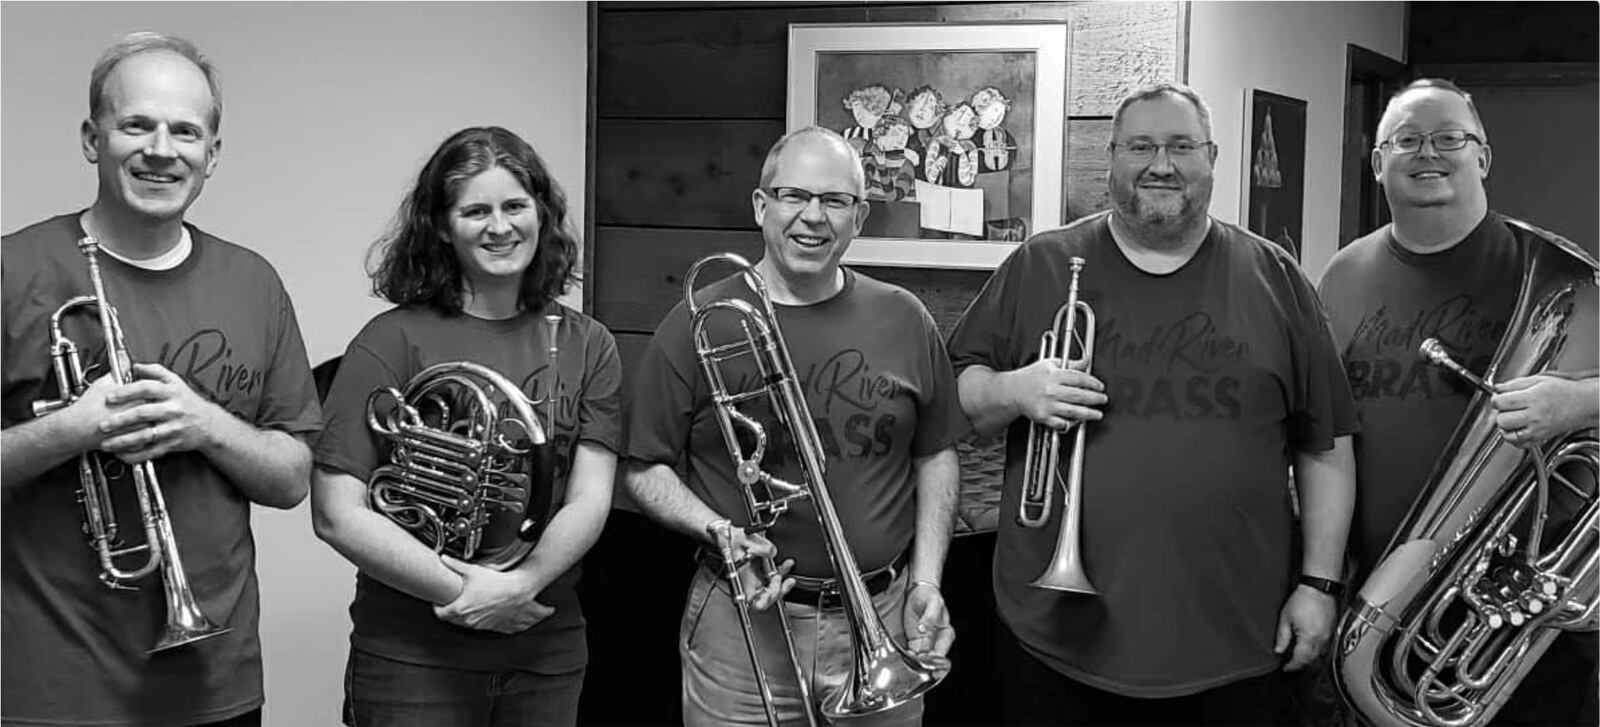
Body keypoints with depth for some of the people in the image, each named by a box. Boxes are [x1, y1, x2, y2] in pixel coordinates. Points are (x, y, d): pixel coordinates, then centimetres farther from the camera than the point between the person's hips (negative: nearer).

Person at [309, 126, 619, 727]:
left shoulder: (586, 346, 3)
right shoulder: (393, 341, -8)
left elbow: (589, 501, -4)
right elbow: (337, 515, -13)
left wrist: (519, 585, -20)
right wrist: (463, 591, -17)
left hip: (549, 652, 3)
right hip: (411, 657, -3)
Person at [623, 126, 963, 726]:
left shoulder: (904, 320, 4)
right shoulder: (699, 324, -4)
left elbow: (935, 456, 11)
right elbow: (645, 468, 0)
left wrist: (927, 580, 1)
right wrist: (718, 531, -16)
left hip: (884, 621, 2)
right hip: (744, 625, -2)